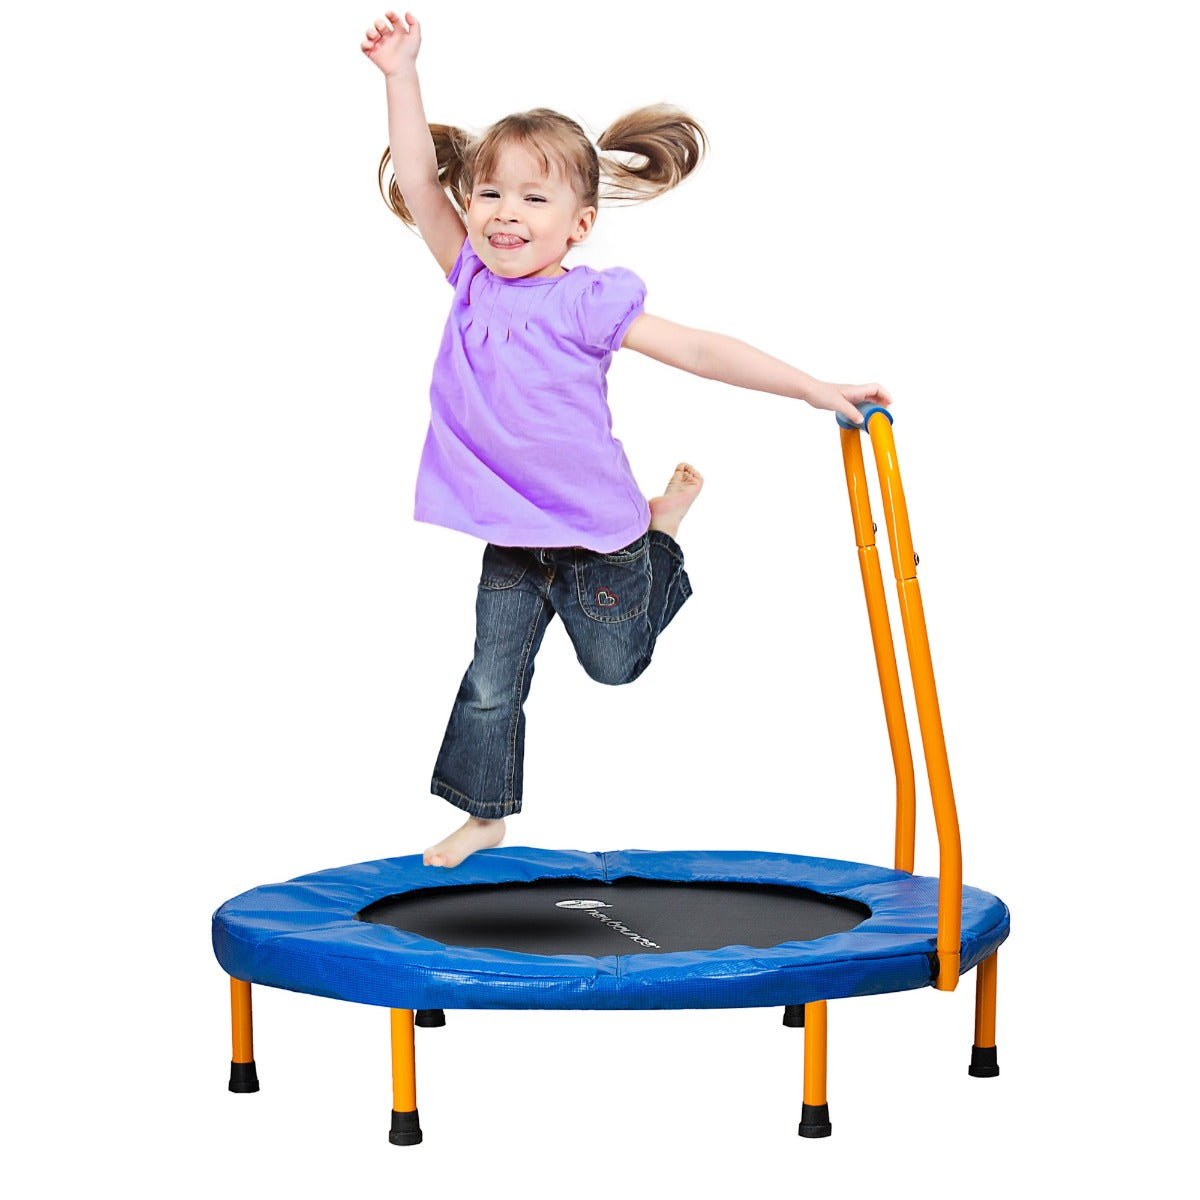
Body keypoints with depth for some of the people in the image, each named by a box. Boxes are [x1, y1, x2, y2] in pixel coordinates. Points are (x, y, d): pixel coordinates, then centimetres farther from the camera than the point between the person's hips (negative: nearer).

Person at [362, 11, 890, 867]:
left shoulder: (586, 303, -16)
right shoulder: (473, 280, -4)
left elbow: (699, 351, -16)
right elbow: (417, 182, -7)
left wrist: (811, 388, -18)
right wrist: (402, 76, -13)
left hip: (595, 534, -3)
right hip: (511, 542, 3)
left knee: (616, 662, 19)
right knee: (491, 682, 7)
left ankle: (664, 526, 41)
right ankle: (483, 814, 24)